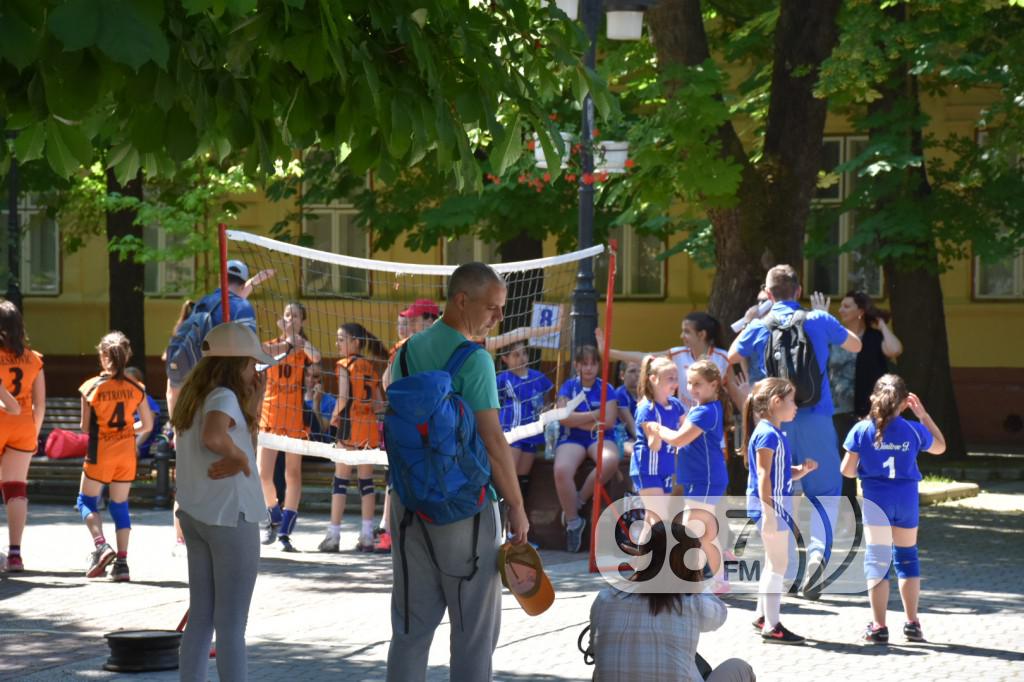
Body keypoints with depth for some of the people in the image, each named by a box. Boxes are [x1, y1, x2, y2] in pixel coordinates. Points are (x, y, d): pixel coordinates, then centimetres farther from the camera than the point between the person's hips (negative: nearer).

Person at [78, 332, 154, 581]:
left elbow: (85, 427, -6)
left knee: (86, 501, 12)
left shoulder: (92, 387, -10)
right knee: (120, 506, 10)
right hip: (127, 452, 3)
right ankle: (122, 563, 5)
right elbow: (147, 425, 3)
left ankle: (100, 545, -11)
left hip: (100, 451, -3)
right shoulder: (136, 388, -2)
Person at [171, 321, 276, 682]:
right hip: (229, 517, -9)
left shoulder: (195, 396, 12)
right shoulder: (223, 397, -15)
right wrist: (238, 457, -20)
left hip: (195, 516, 9)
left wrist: (252, 409, 8)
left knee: (200, 619, 12)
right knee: (231, 625, -3)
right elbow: (214, 437, -38)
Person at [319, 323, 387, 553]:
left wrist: (334, 416, -2)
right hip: (370, 427, 5)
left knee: (341, 480, -1)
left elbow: (343, 397, -17)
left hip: (351, 424, -5)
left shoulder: (345, 365, -7)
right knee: (366, 480, 8)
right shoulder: (372, 367, 11)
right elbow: (380, 405, 9)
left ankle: (333, 535, -1)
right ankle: (367, 536, 8)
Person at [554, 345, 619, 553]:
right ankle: (573, 522, -16)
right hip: (572, 439, 0)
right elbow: (564, 417, -7)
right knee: (561, 470, -34)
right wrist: (594, 415, -5)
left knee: (610, 460, -37)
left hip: (600, 437, 0)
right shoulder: (569, 386, 8)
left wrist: (578, 420, -4)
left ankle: (578, 501, -14)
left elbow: (609, 421, -3)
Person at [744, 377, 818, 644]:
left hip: (779, 504, 10)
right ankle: (772, 626, -3)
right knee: (777, 563, -7)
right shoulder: (767, 434, -15)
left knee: (774, 562, 18)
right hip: (770, 505, -10)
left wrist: (802, 470, 6)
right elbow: (763, 476, -20)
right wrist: (768, 512, -24)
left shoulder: (776, 434, 15)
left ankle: (762, 616, 28)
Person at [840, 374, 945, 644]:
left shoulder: (861, 430, -6)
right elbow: (940, 447, 20)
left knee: (877, 560, 4)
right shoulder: (914, 430, 0)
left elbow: (847, 470, -5)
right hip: (907, 499, 2)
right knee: (907, 556, 16)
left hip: (876, 500, -2)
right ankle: (912, 623, 19)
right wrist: (923, 415, 20)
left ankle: (878, 627, 2)